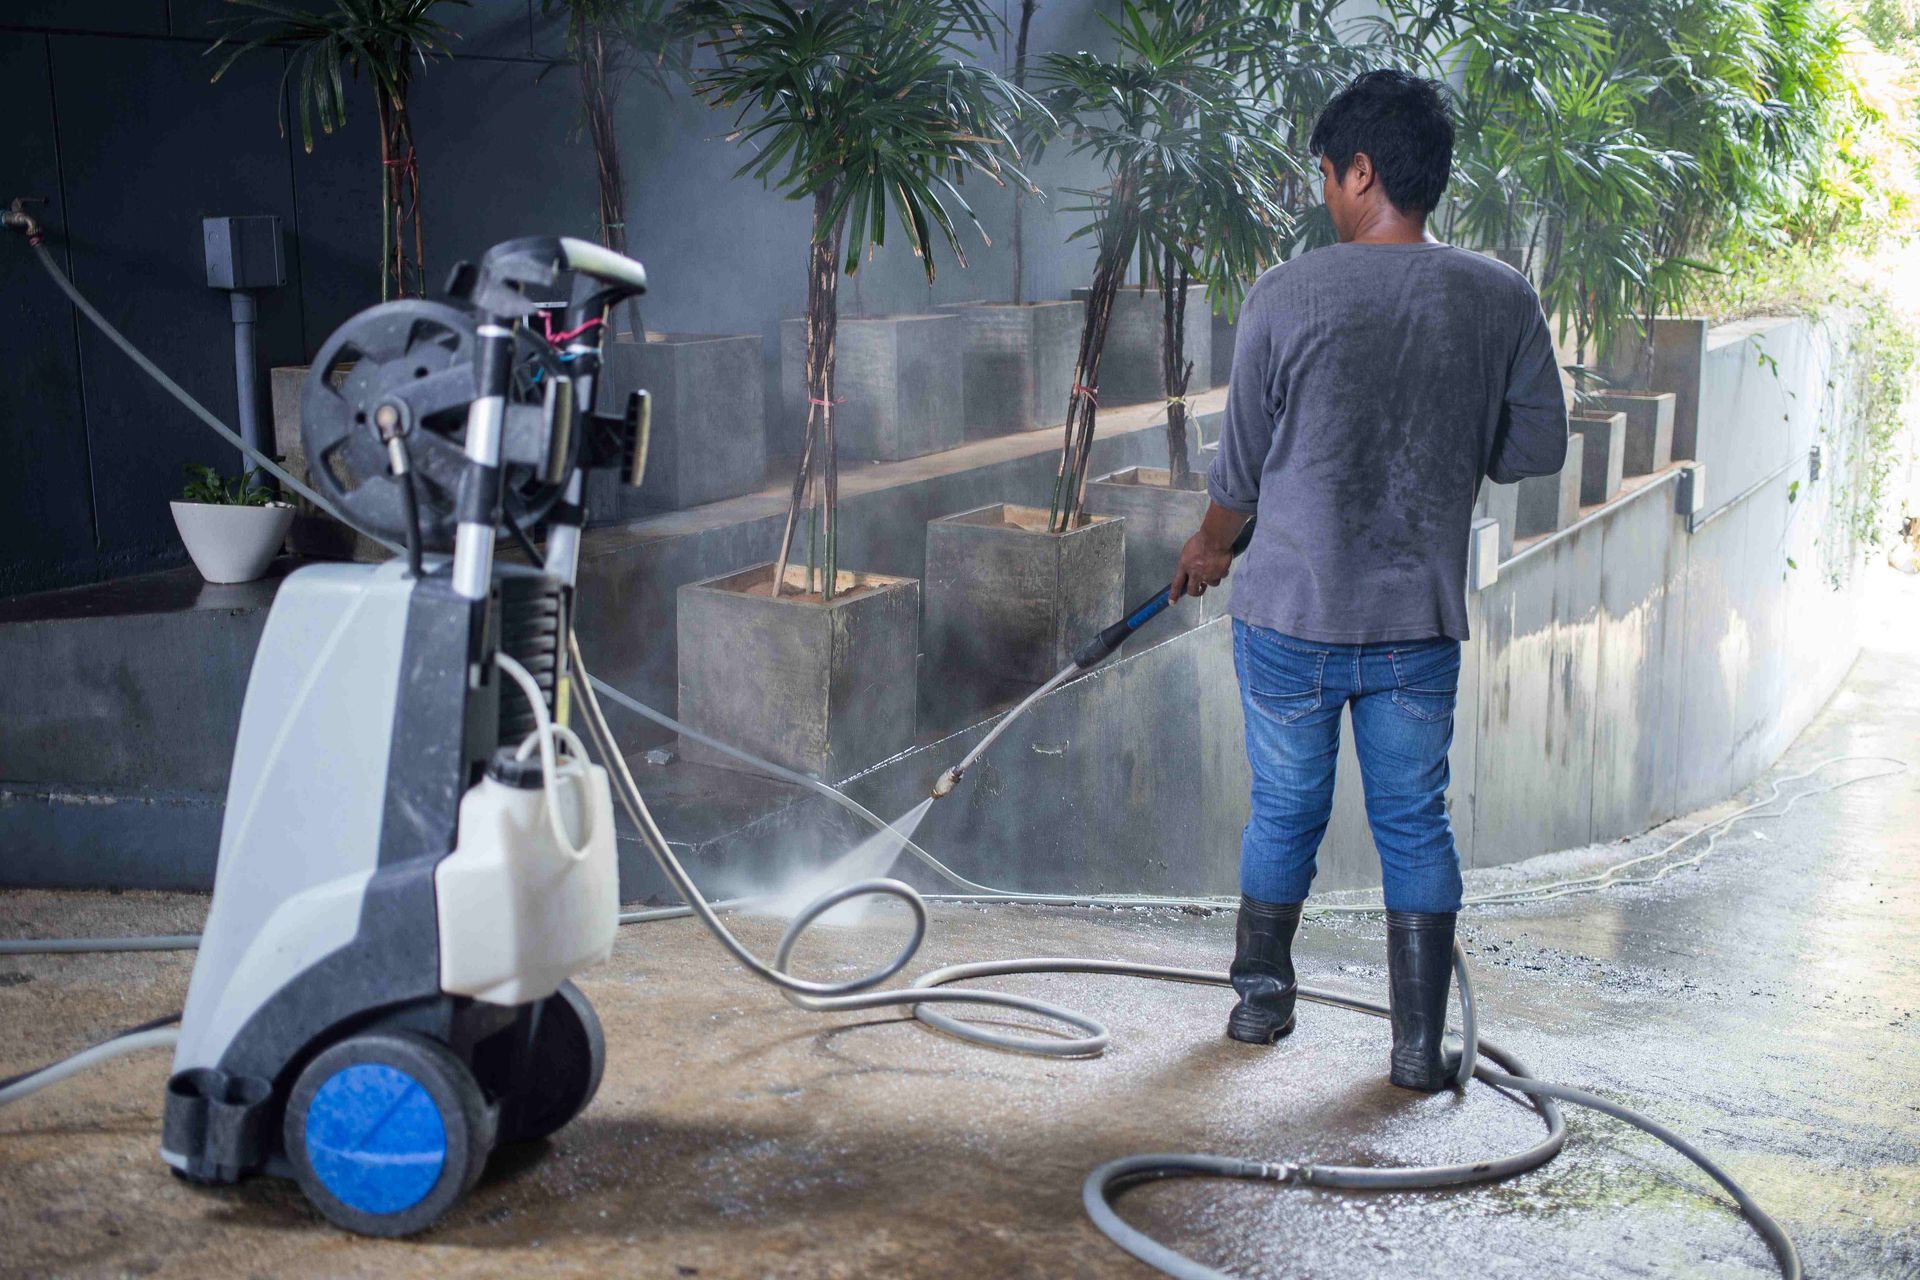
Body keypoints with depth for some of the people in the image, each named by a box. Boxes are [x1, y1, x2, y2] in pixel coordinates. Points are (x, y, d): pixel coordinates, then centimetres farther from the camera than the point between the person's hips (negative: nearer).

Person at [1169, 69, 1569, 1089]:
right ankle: (1422, 1042, 14)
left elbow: (1242, 461, -3)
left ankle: (1261, 995, 32)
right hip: (1421, 620, 2)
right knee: (1416, 824, 12)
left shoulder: (1286, 295, -12)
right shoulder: (1503, 300, -5)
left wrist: (1209, 545, 17)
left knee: (1285, 812, 16)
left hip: (1290, 613, -1)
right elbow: (1538, 448, 1)